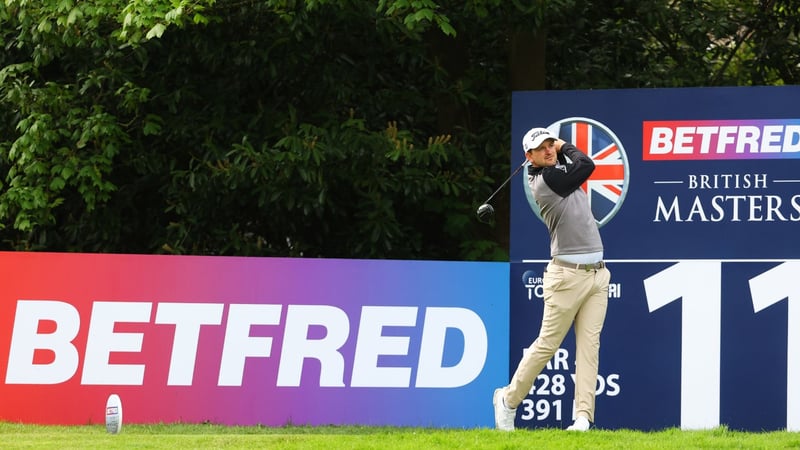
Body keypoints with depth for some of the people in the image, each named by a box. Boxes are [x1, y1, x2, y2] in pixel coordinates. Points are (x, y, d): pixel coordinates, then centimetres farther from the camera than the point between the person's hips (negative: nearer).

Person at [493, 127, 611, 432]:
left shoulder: (560, 172, 14)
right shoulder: (544, 181, -11)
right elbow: (586, 165, -10)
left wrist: (559, 148, 14)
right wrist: (565, 147, 6)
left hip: (597, 273, 7)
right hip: (568, 275, -7)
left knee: (590, 344, -2)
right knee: (547, 344, -1)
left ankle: (583, 416, -6)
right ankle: (508, 399, 17)